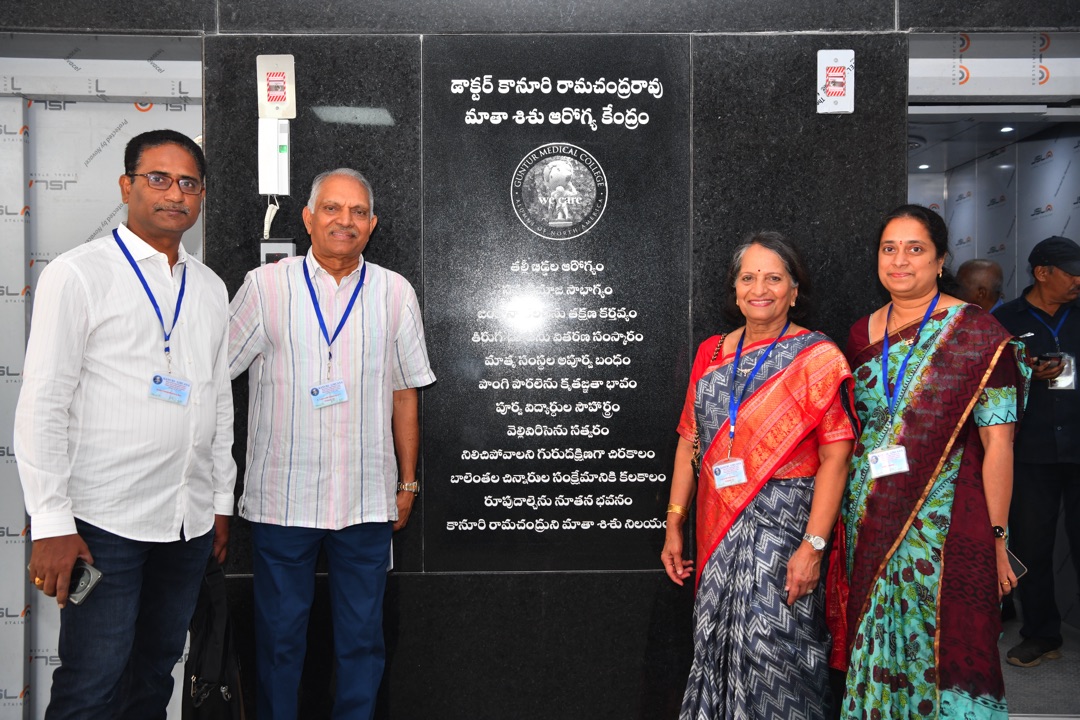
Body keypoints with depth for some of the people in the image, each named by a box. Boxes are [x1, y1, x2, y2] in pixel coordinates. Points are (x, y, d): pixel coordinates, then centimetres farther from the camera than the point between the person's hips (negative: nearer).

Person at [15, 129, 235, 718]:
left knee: (157, 670, 15)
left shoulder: (210, 288, 12)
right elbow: (42, 405, -9)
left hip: (190, 522, 5)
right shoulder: (78, 274, -5)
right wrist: (50, 523, -13)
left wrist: (222, 501, 16)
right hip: (105, 521, -5)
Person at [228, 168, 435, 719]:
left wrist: (408, 482, 10)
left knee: (362, 636, 10)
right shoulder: (266, 286, 1)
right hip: (281, 498, -1)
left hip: (367, 501, 1)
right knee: (279, 633, 11)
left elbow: (404, 394, 10)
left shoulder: (395, 293, 6)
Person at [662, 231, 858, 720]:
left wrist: (812, 546, -18)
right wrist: (674, 526, 8)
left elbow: (835, 458, -10)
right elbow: (690, 442, 12)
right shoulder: (711, 354, 10)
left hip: (782, 530, -5)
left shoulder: (817, 358, -4)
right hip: (717, 529, 5)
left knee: (771, 650, -4)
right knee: (715, 651, 11)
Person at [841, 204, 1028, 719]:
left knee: (943, 650, 3)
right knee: (873, 650, 13)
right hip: (869, 521, 4)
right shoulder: (861, 334, 8)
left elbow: (998, 444, -8)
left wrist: (996, 537, -11)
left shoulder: (977, 332, -6)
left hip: (946, 523, -4)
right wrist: (850, 513, 9)